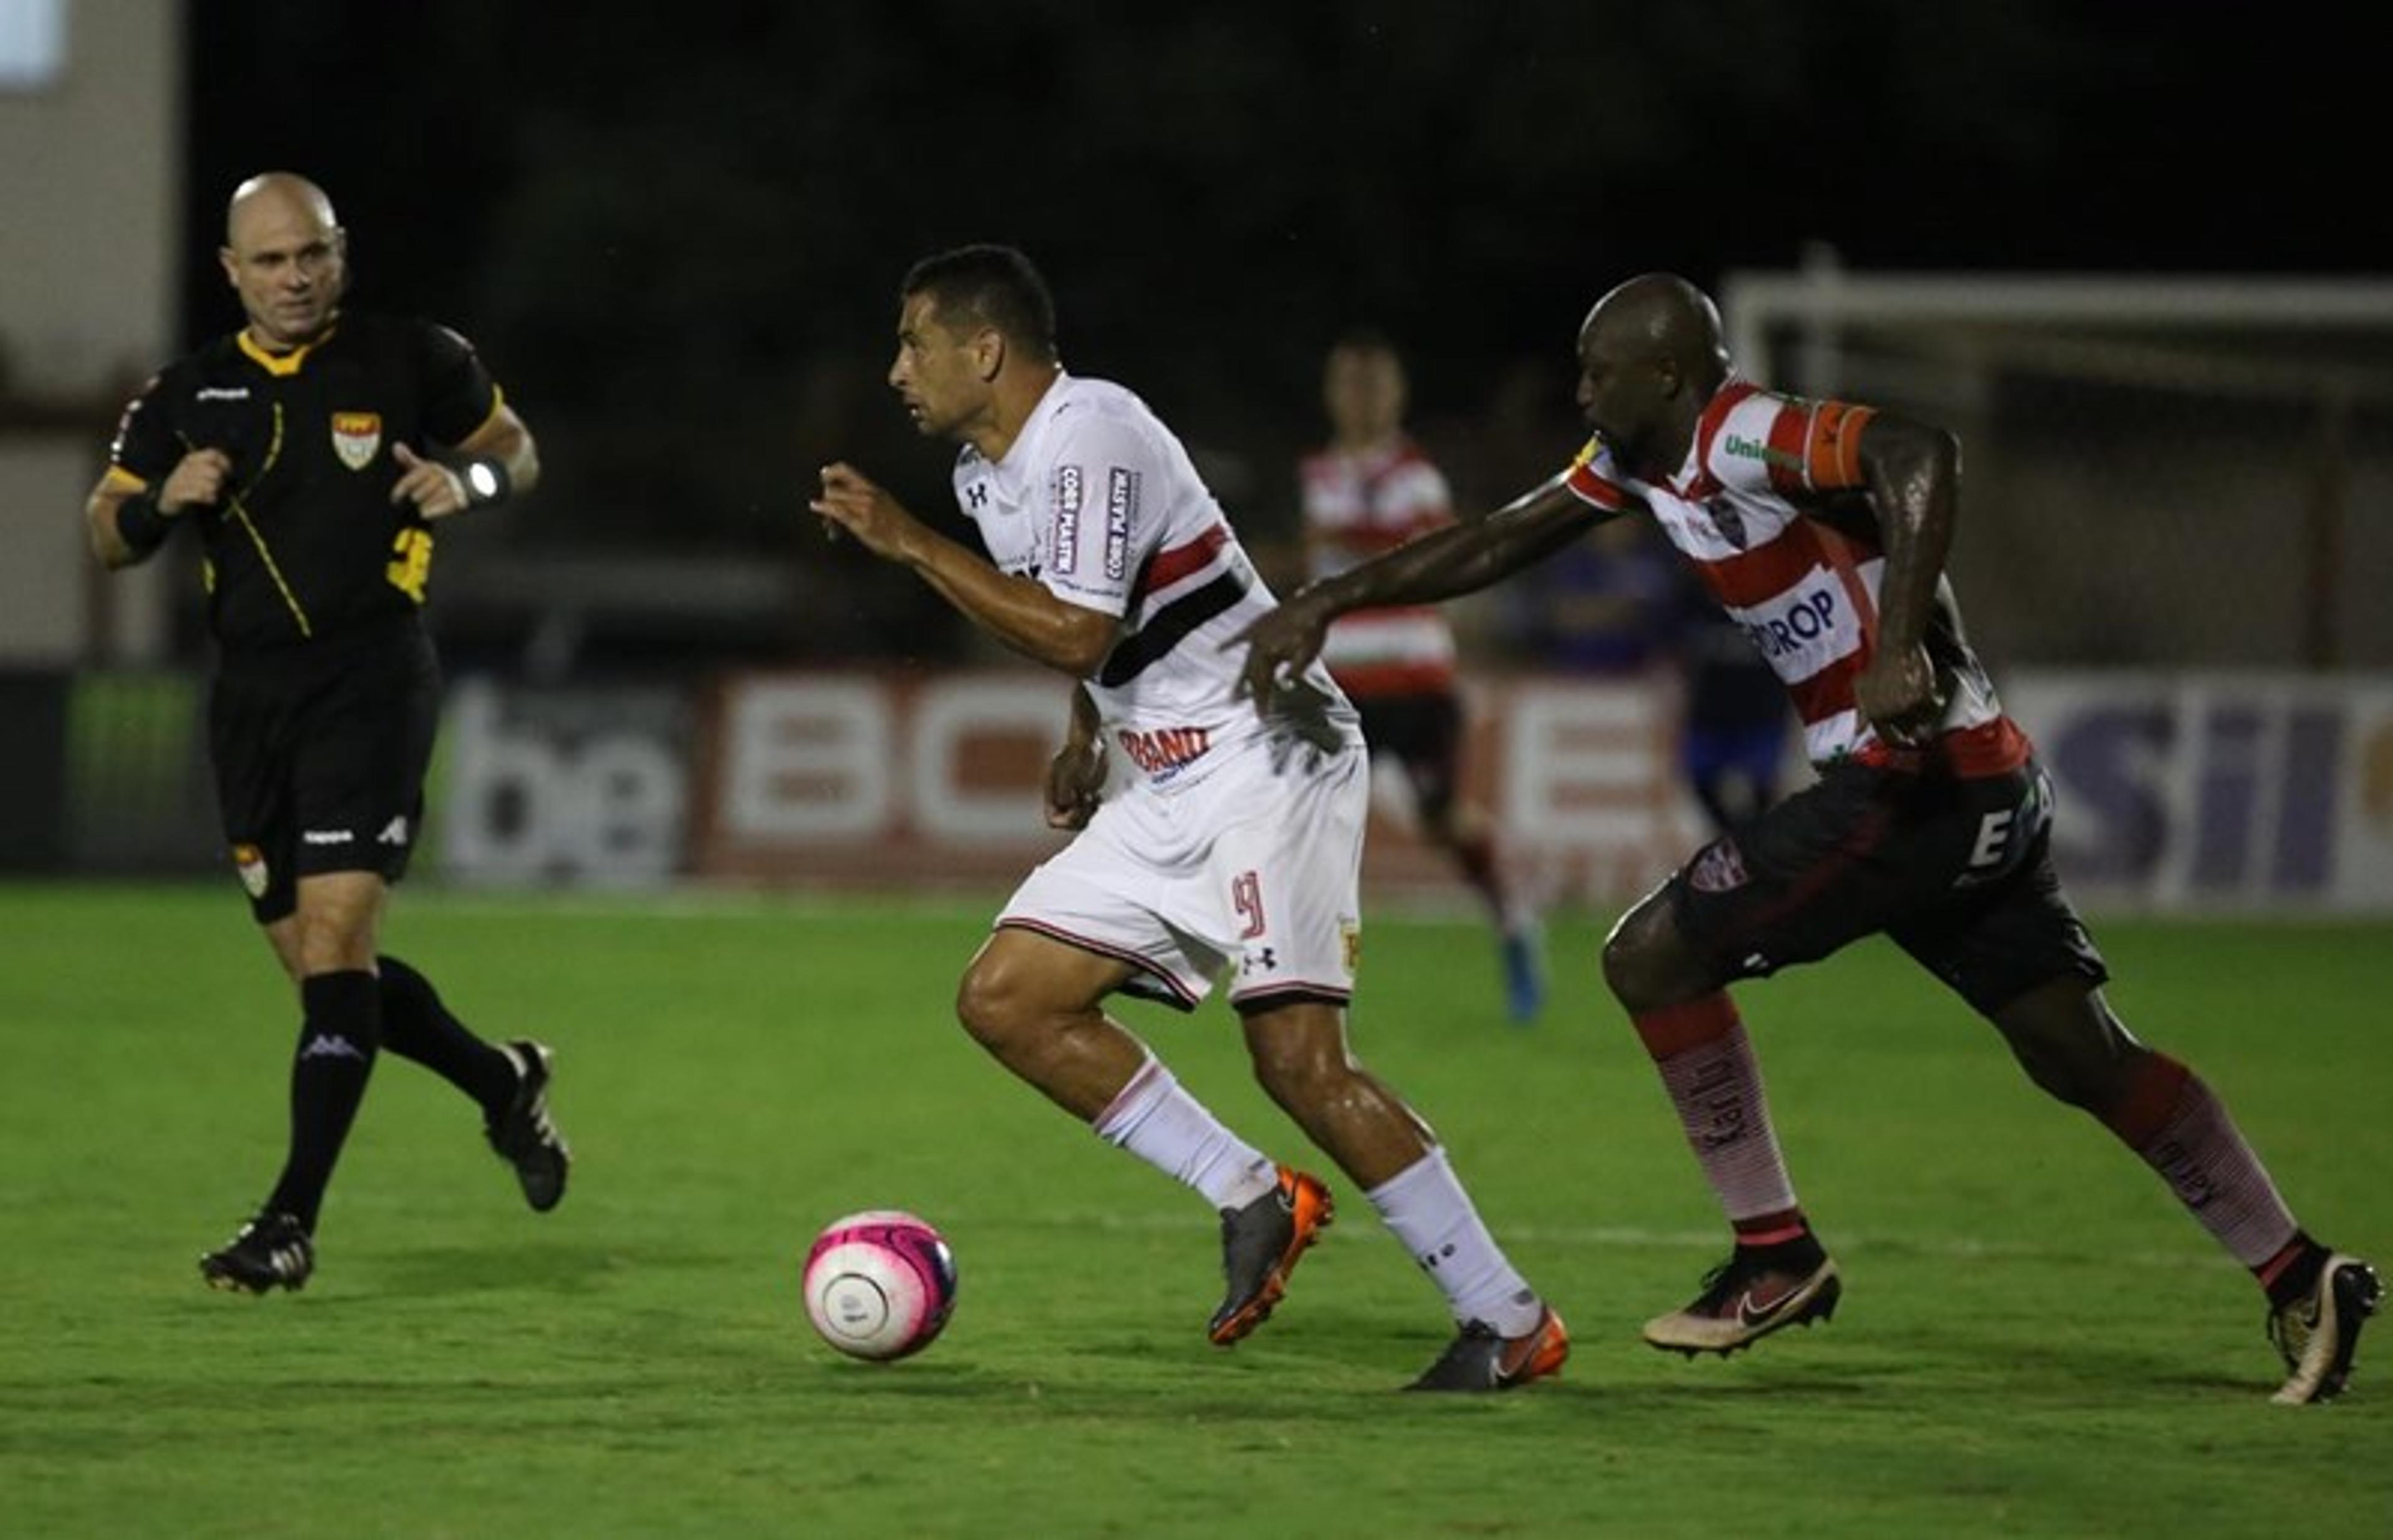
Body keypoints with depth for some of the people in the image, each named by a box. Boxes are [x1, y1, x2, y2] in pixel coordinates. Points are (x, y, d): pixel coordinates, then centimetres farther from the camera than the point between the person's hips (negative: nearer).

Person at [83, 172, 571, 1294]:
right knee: (317, 963, 9)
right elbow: (107, 538, 9)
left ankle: (292, 1223, -16)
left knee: (335, 939, -15)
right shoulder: (188, 395, 7)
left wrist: (471, 481, -10)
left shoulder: (412, 361, 0)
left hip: (371, 683, -5)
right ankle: (506, 1084, 34)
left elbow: (514, 450, 13)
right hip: (250, 697, 5)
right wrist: (162, 500, -13)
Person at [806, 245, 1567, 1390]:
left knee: (1298, 1056, -18)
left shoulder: (1087, 436, -16)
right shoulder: (984, 469, 14)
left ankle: (1509, 1324, -12)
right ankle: (1251, 1198, 3)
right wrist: (1083, 738, 18)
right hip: (1167, 788, 10)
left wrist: (910, 545, -19)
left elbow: (1077, 634, -24)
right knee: (1004, 1000, 0)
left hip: (1263, 755, -10)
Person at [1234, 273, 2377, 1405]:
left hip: (1912, 773, -10)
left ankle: (1773, 1253, 5)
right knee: (2081, 1053, 11)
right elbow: (1501, 542, 23)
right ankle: (2299, 1278, 11)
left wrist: (1900, 649, -39)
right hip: (1984, 789, 10)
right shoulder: (1641, 456, 14)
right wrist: (1324, 603, 20)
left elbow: (1919, 455, -32)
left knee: (1652, 959, -3)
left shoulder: (1743, 437, -15)